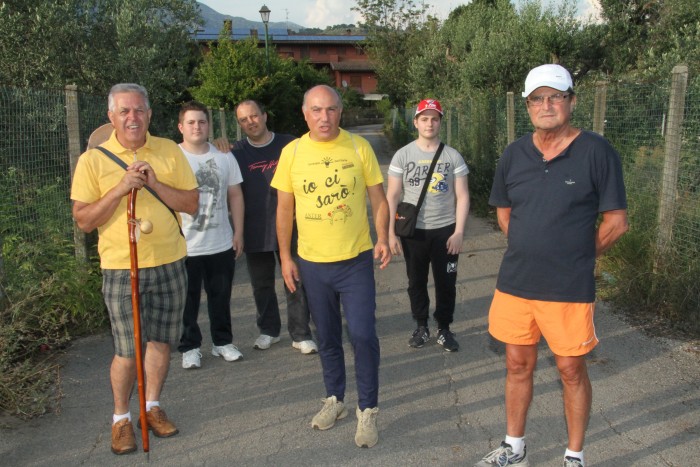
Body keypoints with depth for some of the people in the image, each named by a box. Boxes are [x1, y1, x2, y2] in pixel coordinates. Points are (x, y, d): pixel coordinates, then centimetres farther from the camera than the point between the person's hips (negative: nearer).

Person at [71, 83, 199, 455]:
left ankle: (152, 406, 31)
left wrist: (155, 183, -14)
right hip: (121, 268, -2)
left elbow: (192, 204, 0)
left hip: (169, 263, 3)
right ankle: (121, 417, 23)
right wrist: (120, 188, -18)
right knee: (127, 350, 2)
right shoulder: (92, 160, -4)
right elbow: (83, 221, -7)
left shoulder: (169, 151, 2)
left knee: (161, 340, 13)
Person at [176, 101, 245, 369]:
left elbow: (235, 195, 10)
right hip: (184, 246, -3)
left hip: (222, 244, 3)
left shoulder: (224, 157, 6)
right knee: (187, 300, 7)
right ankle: (189, 347, 23)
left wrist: (238, 231, 6)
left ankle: (222, 342, 30)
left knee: (221, 297, 14)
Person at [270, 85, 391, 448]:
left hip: (356, 259, -2)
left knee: (362, 334, -4)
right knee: (327, 336, 15)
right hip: (312, 263, 2)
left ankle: (367, 410, 15)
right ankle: (335, 399, 35)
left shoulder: (359, 147, -4)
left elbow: (378, 198, 1)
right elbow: (284, 208, 4)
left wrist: (383, 238, -12)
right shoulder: (292, 152, -1)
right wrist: (285, 257, 3)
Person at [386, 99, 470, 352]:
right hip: (413, 231, 0)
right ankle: (421, 326, 28)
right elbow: (392, 196, -1)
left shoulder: (453, 156, -1)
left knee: (446, 283, 7)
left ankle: (444, 329, 23)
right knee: (417, 282, 12)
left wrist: (459, 232, -8)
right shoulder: (403, 155, -1)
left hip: (445, 230, 0)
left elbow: (462, 196, -1)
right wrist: (391, 233, -6)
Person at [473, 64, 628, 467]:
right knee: (518, 365, 16)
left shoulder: (597, 152, -9)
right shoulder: (515, 154, 4)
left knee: (571, 370, 10)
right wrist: (535, 250, 8)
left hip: (570, 289, -4)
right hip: (515, 283, 4)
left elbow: (616, 222, -5)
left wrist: (577, 259, 2)